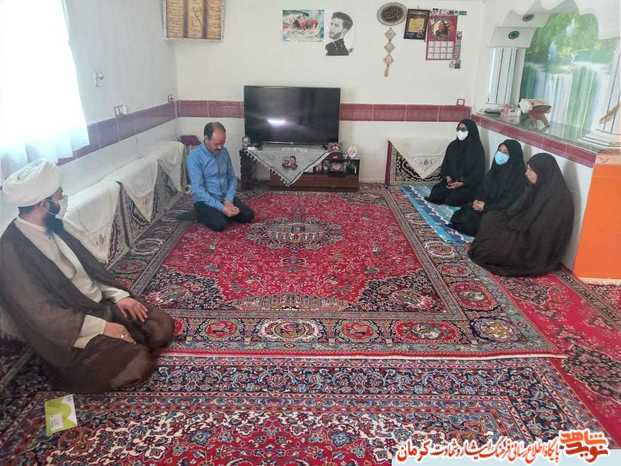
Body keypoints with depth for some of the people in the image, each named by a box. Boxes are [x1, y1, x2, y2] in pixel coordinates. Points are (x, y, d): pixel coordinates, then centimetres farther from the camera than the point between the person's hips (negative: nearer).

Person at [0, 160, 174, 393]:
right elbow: (43, 314, -24)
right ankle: (81, 370, 6)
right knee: (138, 364, -20)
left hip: (101, 305, 7)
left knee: (163, 326, -4)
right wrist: (102, 327, -22)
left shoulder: (50, 228, 3)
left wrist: (119, 295, -2)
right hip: (71, 330, -7)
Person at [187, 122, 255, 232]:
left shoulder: (224, 152, 2)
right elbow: (198, 190, -22)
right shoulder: (194, 157, -18)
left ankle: (219, 214, 11)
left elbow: (232, 178, 6)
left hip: (225, 198, 6)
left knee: (248, 215, -10)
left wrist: (228, 200, -11)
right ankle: (203, 215, 4)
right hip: (205, 200, -5)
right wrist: (221, 208, -27)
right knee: (219, 224, -28)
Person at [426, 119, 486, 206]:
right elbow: (445, 164, 11)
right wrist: (447, 177, -9)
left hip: (469, 184, -4)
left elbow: (478, 171, -11)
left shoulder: (477, 148, -9)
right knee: (435, 195, -19)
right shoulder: (453, 145, 6)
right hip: (451, 181, 4)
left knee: (451, 200, -26)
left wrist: (462, 183, -20)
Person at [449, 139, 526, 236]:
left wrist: (486, 207, -21)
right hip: (485, 204, 7)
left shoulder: (518, 176, -15)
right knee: (465, 213, -15)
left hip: (501, 212, -7)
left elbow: (510, 201, -19)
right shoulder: (496, 168, 7)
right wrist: (477, 200, -9)